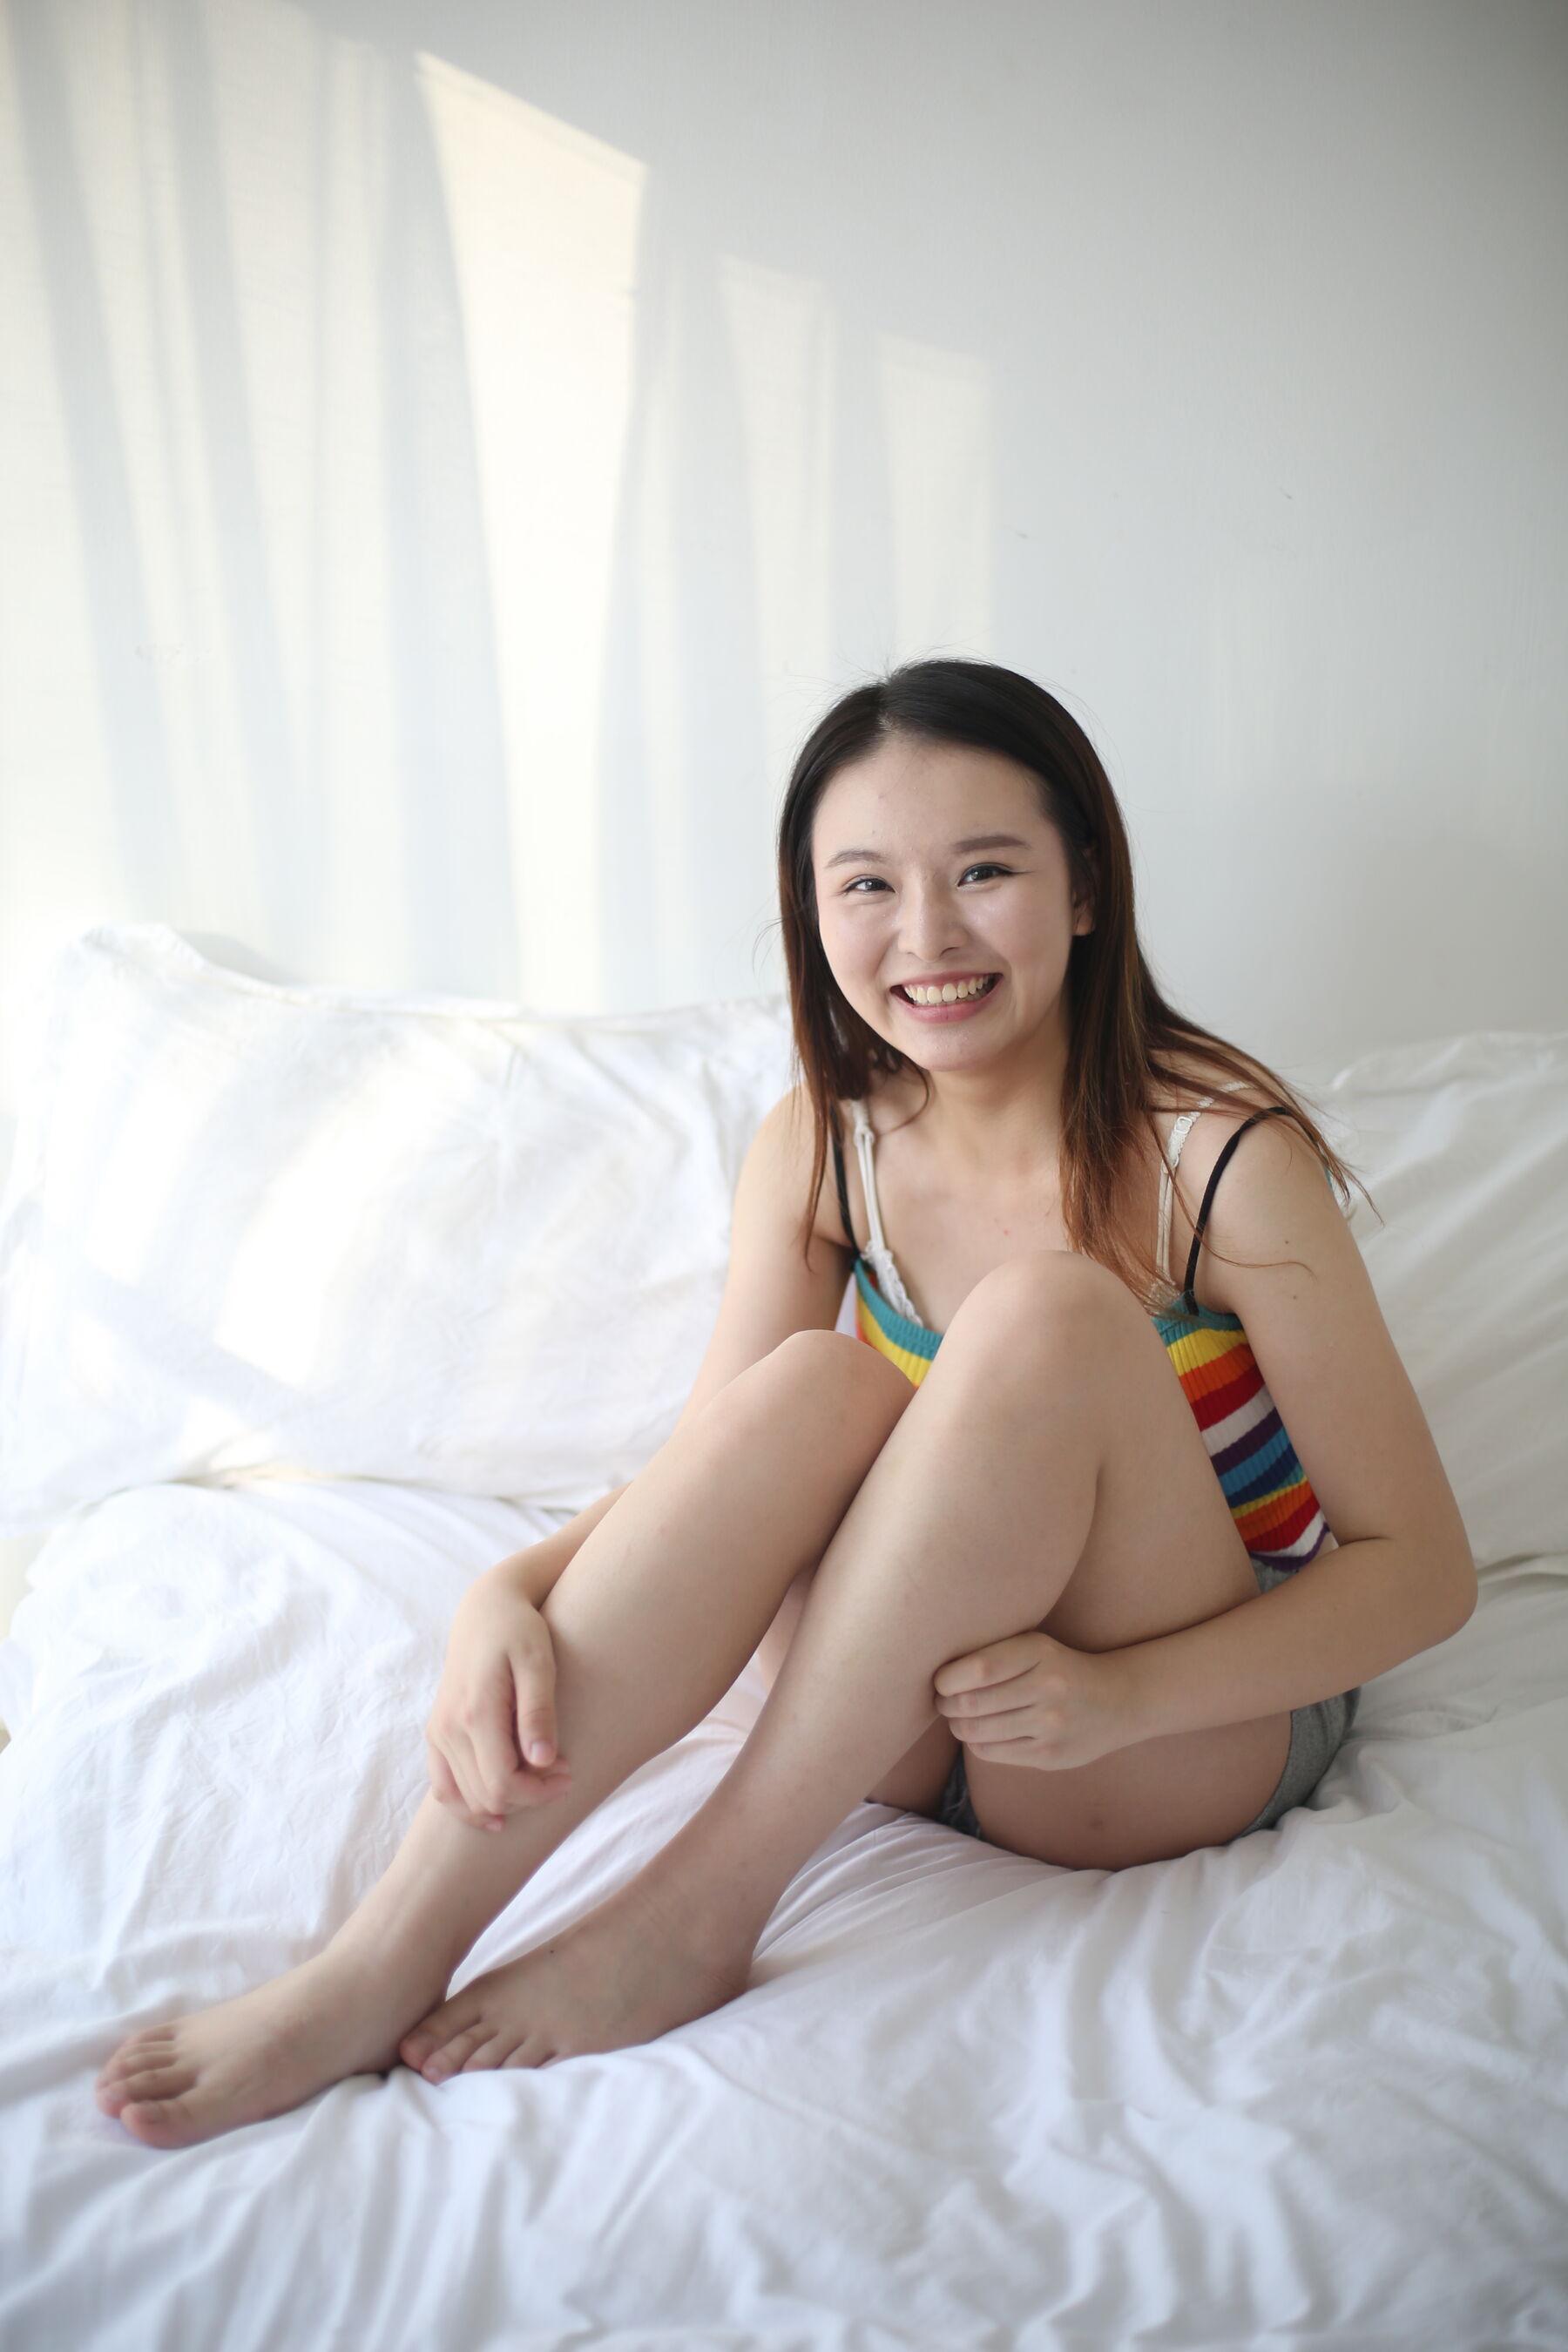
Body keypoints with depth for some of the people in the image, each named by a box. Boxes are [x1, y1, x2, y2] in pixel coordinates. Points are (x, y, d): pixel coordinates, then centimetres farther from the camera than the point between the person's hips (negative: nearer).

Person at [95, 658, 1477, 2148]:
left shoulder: (1220, 1153, -16)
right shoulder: (822, 1144, -3)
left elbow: (1422, 1567, -13)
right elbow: (712, 1475, -5)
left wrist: (1118, 1694, -28)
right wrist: (509, 1596, -25)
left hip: (1193, 1738, -3)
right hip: (909, 1721, 3)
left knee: (1047, 1312, -30)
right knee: (819, 1389, -29)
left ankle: (696, 1912, -24)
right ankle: (387, 1966, -27)